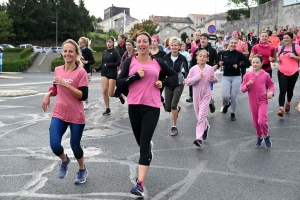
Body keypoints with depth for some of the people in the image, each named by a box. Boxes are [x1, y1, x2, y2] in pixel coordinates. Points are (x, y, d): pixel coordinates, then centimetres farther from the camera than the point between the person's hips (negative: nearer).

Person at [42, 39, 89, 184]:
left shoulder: (81, 72, -13)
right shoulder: (58, 70, 3)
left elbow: (83, 96, -19)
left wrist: (66, 85, -26)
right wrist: (48, 94, 1)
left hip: (76, 116, -4)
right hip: (59, 114, 4)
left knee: (75, 146, 8)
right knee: (55, 145, -10)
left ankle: (82, 170, 38)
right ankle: (64, 161, 26)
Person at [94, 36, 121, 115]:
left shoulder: (115, 52, -5)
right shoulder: (104, 52, 9)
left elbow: (118, 63, -15)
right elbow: (103, 63, 13)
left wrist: (108, 65, -17)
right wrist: (97, 69, -2)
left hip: (112, 74, -4)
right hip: (104, 73, 4)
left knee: (110, 93, -5)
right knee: (104, 92, -4)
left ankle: (119, 94, 29)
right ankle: (107, 109, 8)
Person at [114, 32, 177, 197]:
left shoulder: (158, 62, 5)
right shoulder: (130, 61, 2)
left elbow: (174, 76, 18)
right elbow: (119, 82, -4)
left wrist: (163, 82, 0)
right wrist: (136, 76, -16)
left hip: (152, 106, -2)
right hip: (134, 106, 2)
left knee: (144, 144, -9)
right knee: (141, 141, 17)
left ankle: (140, 184, -10)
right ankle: (150, 146, 56)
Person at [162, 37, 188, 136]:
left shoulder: (182, 58, -9)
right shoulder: (166, 57, -6)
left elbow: (187, 70, 5)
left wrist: (185, 80, -7)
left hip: (179, 84, -2)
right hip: (168, 84, 2)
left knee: (173, 105, -14)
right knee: (167, 108, 5)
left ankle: (174, 127, 1)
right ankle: (177, 109, 42)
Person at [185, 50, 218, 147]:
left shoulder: (210, 69, -2)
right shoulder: (193, 69, -3)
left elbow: (216, 79, 10)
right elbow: (187, 82, -7)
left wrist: (213, 78, -13)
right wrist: (197, 77, -20)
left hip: (206, 94, -2)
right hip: (196, 94, 2)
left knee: (202, 116, -11)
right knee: (199, 115, 15)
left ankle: (199, 138, -14)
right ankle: (206, 127, 46)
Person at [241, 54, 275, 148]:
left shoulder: (265, 75, -5)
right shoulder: (247, 75, -2)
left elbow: (271, 85, 10)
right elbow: (242, 89, -1)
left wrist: (271, 92, -9)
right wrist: (248, 84, -19)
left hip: (263, 101, -2)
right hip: (252, 102, 3)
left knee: (262, 121, -17)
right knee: (255, 122, 13)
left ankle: (266, 136, 11)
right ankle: (259, 137, 37)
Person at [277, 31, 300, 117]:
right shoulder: (281, 48, 6)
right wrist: (278, 60, -3)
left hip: (293, 73, -1)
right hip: (282, 72, 1)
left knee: (290, 89, 15)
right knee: (282, 90, -9)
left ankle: (288, 103, 42)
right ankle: (281, 109, -14)